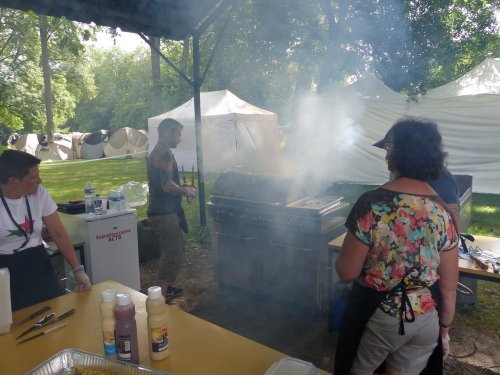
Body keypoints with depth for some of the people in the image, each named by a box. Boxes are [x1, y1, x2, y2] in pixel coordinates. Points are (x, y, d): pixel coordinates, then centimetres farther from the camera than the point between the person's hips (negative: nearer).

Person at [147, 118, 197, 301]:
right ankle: (162, 297, 3)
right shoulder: (164, 153, -17)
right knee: (173, 255, -4)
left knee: (172, 252, 21)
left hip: (160, 212, 11)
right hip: (165, 214, -11)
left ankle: (166, 288, 34)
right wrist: (186, 191, -11)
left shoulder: (156, 152, 16)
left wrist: (183, 187, 15)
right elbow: (167, 186, -27)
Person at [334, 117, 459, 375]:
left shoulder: (372, 204, -21)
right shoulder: (443, 212, -7)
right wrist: (445, 327, 15)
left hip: (376, 315, -4)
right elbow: (449, 287, 0)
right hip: (426, 319, 4)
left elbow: (346, 273, -15)